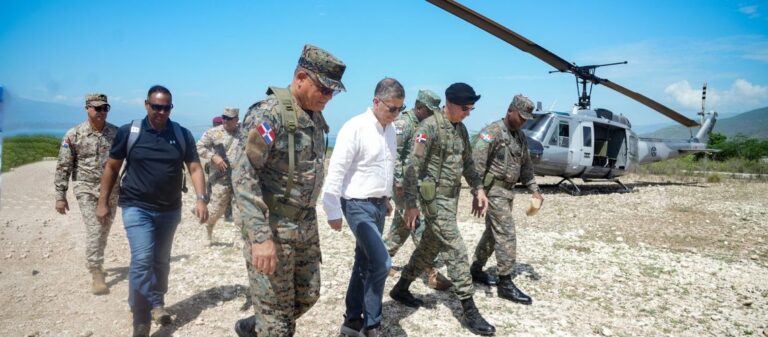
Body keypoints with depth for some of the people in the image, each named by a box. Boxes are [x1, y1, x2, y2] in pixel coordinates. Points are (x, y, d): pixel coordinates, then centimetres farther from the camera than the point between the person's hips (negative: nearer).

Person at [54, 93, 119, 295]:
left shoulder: (116, 133, -1)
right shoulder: (73, 135, -6)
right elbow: (63, 167, -3)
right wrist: (60, 196, -4)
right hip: (86, 189, -3)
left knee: (103, 231, 13)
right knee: (94, 230, -13)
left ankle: (96, 264, 34)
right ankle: (97, 275, -9)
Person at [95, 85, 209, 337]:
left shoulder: (182, 135, -1)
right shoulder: (128, 132, -5)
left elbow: (194, 167, -4)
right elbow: (112, 167, 3)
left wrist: (201, 198, -16)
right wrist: (102, 202, 2)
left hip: (170, 210, 3)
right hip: (137, 207, -2)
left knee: (161, 261, 15)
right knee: (142, 260, -12)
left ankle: (156, 302, 34)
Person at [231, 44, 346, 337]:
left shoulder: (315, 117, 8)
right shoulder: (269, 113, -18)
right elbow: (243, 174, -23)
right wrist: (260, 236, -29)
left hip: (306, 225, 8)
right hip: (271, 226, -8)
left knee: (308, 296, 20)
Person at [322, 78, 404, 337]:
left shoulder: (390, 129, 7)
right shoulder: (355, 128, -17)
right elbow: (336, 172, -17)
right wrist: (333, 212, -15)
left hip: (378, 204, 8)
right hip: (358, 205, -8)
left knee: (365, 263, 14)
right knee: (381, 263, -12)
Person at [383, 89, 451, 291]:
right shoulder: (403, 123, -13)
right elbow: (392, 154, -20)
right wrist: (399, 181, -23)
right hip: (403, 183, -9)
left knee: (402, 224, 16)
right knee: (418, 226, -8)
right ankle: (432, 273, -5)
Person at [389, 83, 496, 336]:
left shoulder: (461, 129, 11)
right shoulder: (430, 127, -15)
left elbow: (467, 162, 21)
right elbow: (412, 166, -18)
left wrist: (478, 189, 10)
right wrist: (411, 203, -20)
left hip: (451, 198, 9)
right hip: (434, 198, -9)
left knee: (430, 248, 17)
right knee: (456, 251, -7)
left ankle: (400, 289, 33)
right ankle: (469, 312, 2)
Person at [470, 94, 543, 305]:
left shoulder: (520, 136, 13)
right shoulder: (492, 132, -14)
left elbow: (526, 165, 19)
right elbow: (477, 163, -19)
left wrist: (534, 190, 10)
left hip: (508, 190, 9)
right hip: (494, 189, -9)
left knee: (493, 231, 16)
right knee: (506, 234, -10)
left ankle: (476, 269, 30)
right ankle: (505, 283, -3)